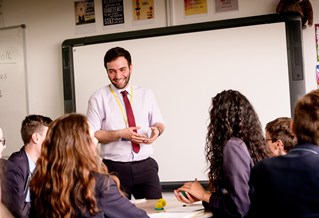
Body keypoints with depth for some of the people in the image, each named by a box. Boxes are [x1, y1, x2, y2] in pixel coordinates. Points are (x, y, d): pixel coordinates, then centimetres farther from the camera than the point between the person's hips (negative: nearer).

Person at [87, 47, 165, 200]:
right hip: (115, 168, -2)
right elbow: (92, 134, -3)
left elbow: (159, 123, 15)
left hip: (145, 165, 2)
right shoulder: (98, 98, 0)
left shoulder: (146, 94, 9)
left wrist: (157, 130, -9)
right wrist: (121, 134, -15)